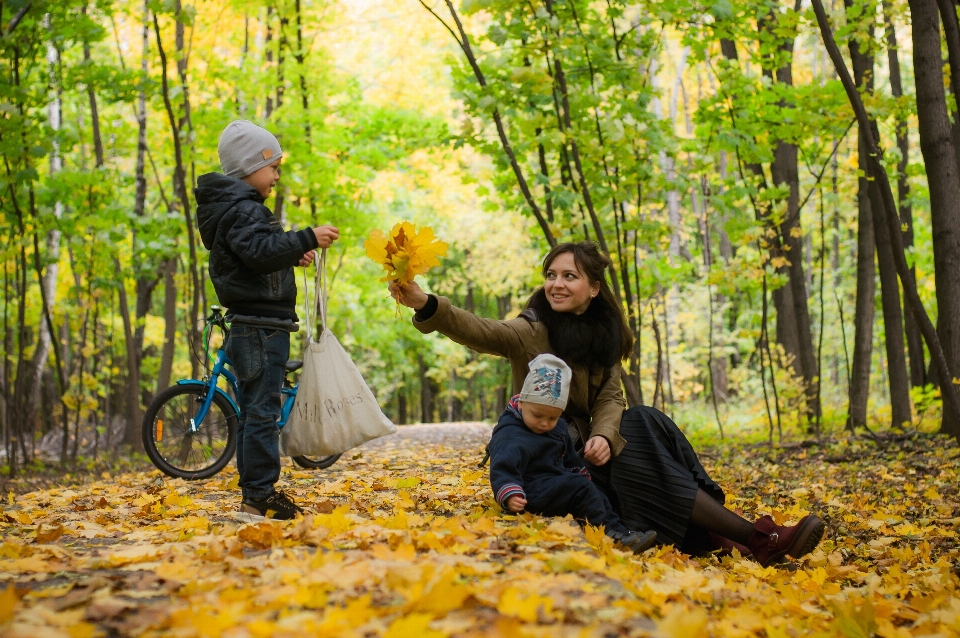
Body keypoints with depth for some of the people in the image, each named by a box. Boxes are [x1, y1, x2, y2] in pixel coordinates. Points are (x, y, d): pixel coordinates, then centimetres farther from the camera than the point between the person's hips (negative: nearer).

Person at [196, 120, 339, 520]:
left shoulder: (238, 206, 20)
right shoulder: (242, 208, -13)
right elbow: (259, 251, -29)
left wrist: (292, 254, 12)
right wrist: (306, 239, -29)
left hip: (252, 326, 11)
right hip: (261, 325, -11)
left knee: (253, 412, 12)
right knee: (262, 412, -10)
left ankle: (254, 494, 17)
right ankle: (259, 497, -9)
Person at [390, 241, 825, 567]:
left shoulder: (605, 335, 6)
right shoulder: (530, 332, -11)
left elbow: (610, 398, -2)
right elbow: (479, 331, -30)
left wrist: (603, 436, -26)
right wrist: (426, 304, -49)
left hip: (585, 446, 5)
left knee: (643, 423, -23)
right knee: (638, 452, -26)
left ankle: (706, 535, -27)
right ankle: (755, 539, -30)